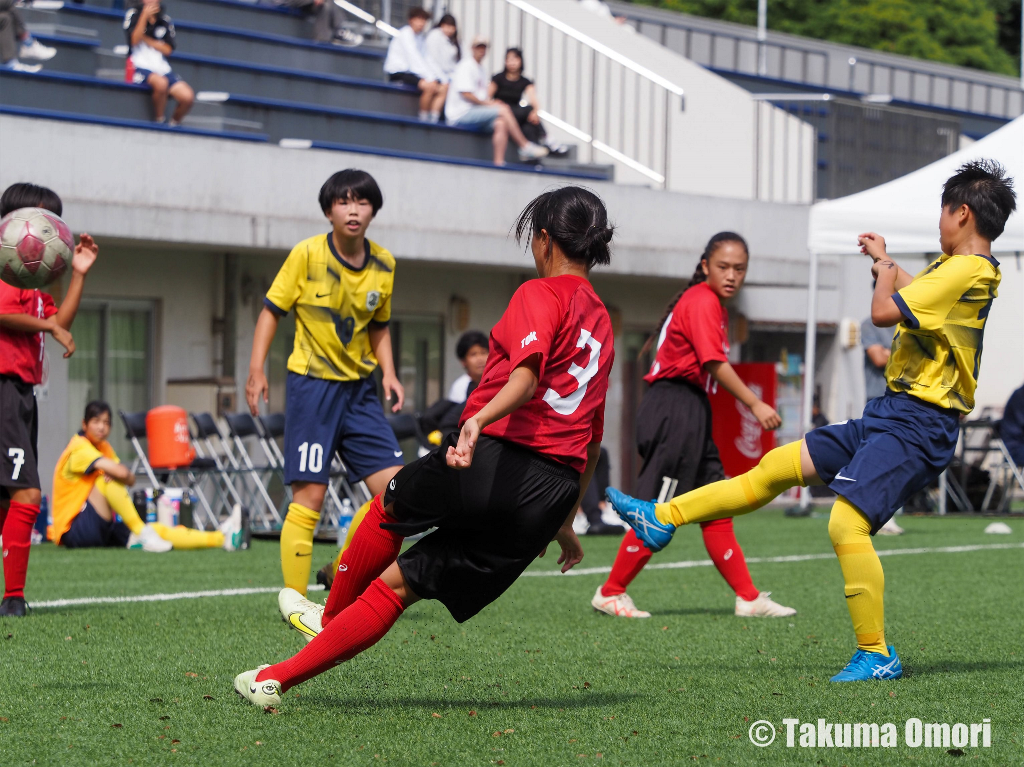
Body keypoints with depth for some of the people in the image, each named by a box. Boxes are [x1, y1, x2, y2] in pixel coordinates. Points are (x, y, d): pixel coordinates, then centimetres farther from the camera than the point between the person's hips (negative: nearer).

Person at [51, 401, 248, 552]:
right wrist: (121, 473, -5)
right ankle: (142, 534, -26)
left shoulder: (103, 448, 15)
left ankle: (223, 538, -20)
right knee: (107, 480, -27)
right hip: (73, 531, -8)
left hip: (101, 531, 8)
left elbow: (130, 479, 4)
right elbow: (121, 472, -27)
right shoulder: (79, 449, -14)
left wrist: (125, 475, -17)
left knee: (158, 530, -9)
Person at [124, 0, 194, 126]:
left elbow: (167, 50, 6)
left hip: (162, 68, 4)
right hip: (140, 67, -4)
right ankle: (159, 122, -16)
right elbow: (134, 41, -11)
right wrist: (145, 15, -15)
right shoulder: (134, 14, 4)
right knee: (161, 83, -38)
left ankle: (173, 124, 10)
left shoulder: (165, 20, 13)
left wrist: (146, 39, -4)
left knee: (187, 96, -18)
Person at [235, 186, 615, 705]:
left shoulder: (540, 295, 0)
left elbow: (525, 377, -21)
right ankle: (281, 677, 7)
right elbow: (591, 438, 27)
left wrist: (479, 420, -38)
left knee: (390, 507, 25)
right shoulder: (601, 324, 23)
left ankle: (330, 616, 41)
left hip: (496, 458, -7)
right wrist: (564, 523, 33)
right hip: (553, 496, 7)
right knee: (401, 584, 10)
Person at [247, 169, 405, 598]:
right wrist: (256, 370, -10)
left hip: (360, 389, 5)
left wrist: (388, 373, 3)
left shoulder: (383, 265, 5)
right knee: (309, 496, -9)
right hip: (312, 385, -5)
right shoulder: (307, 255, -9)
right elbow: (272, 310, -2)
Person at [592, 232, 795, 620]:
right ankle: (610, 594, 1)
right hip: (674, 409, -10)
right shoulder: (702, 301, -12)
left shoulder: (714, 305, 19)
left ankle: (749, 598, 13)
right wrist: (754, 404, -19)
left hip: (691, 412, 10)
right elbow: (714, 363, -19)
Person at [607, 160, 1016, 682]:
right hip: (892, 412, 10)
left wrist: (885, 272, -3)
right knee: (777, 467, 11)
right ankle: (663, 520, 18)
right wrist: (884, 261, 42)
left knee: (847, 524, -23)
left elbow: (884, 311, -23)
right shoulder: (956, 269, 14)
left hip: (917, 425, -10)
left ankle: (877, 656, -14)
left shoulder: (966, 271, -17)